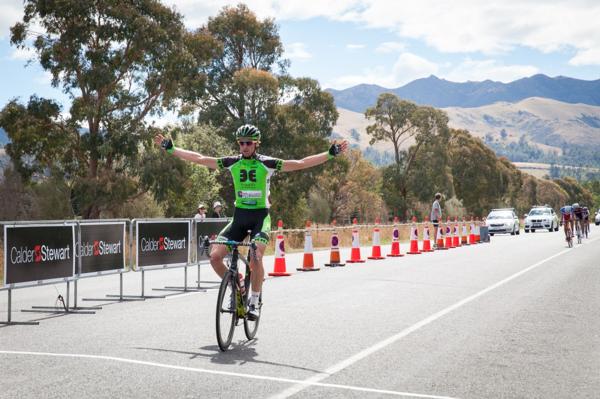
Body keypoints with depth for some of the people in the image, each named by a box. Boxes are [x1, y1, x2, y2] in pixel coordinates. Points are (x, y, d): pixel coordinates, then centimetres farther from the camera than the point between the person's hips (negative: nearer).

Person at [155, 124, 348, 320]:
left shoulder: (267, 163, -6)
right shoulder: (232, 163, 1)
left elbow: (301, 164, -10)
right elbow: (199, 158, 3)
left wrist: (330, 154, -17)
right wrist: (170, 148, -1)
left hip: (260, 216, -3)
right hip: (239, 216, 3)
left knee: (256, 256, -27)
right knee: (215, 255, -13)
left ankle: (255, 300, -5)